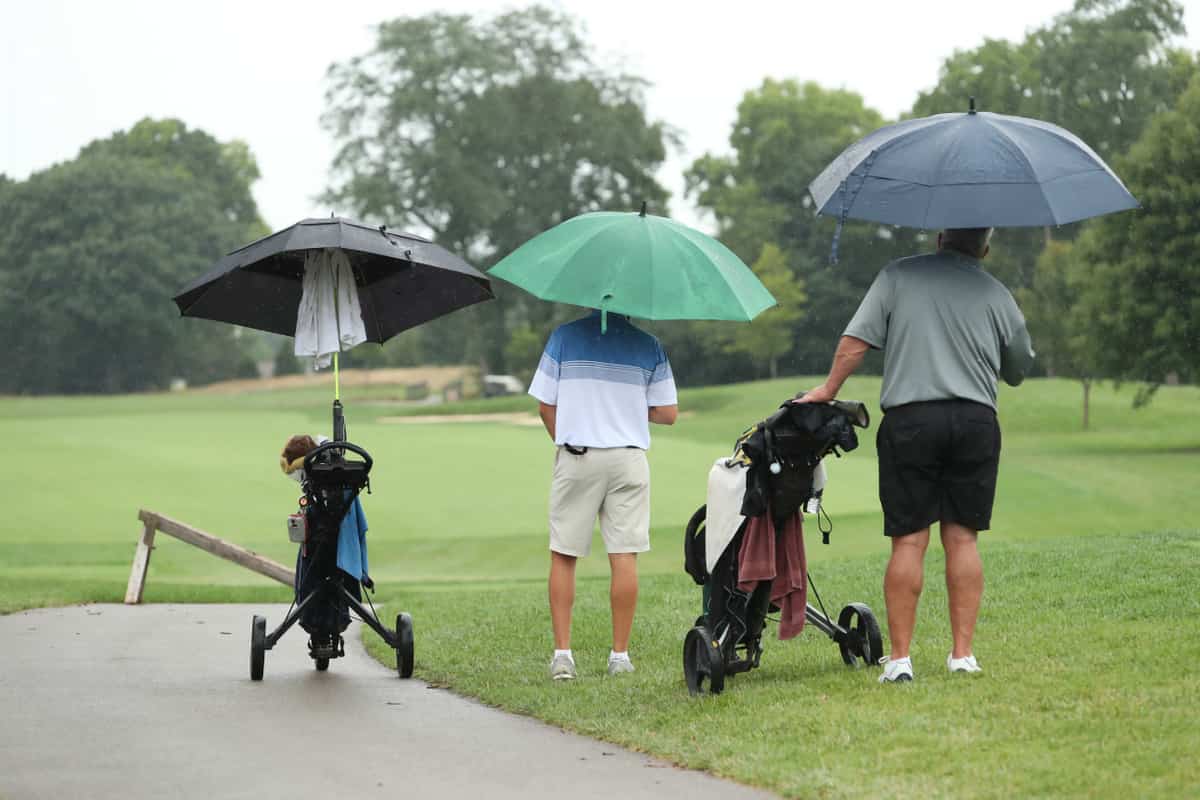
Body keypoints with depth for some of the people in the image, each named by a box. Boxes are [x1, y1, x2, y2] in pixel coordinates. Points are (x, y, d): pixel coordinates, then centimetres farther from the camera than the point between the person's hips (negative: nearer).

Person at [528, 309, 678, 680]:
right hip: (627, 458, 0)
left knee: (563, 556, 6)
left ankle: (562, 653, 2)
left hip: (575, 455, 0)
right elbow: (668, 413, 4)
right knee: (624, 557, 3)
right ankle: (620, 655, 3)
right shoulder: (648, 345, 2)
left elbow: (545, 404, 0)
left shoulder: (565, 336, 0)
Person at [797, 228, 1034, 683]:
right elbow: (1018, 371, 20)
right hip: (976, 420, 1)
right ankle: (962, 654, 5)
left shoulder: (898, 276, 6)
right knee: (962, 538, 7)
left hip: (910, 419, -1)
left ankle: (900, 658, -2)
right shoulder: (997, 295, 10)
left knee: (909, 541, 0)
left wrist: (828, 390, 10)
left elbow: (855, 342, -1)